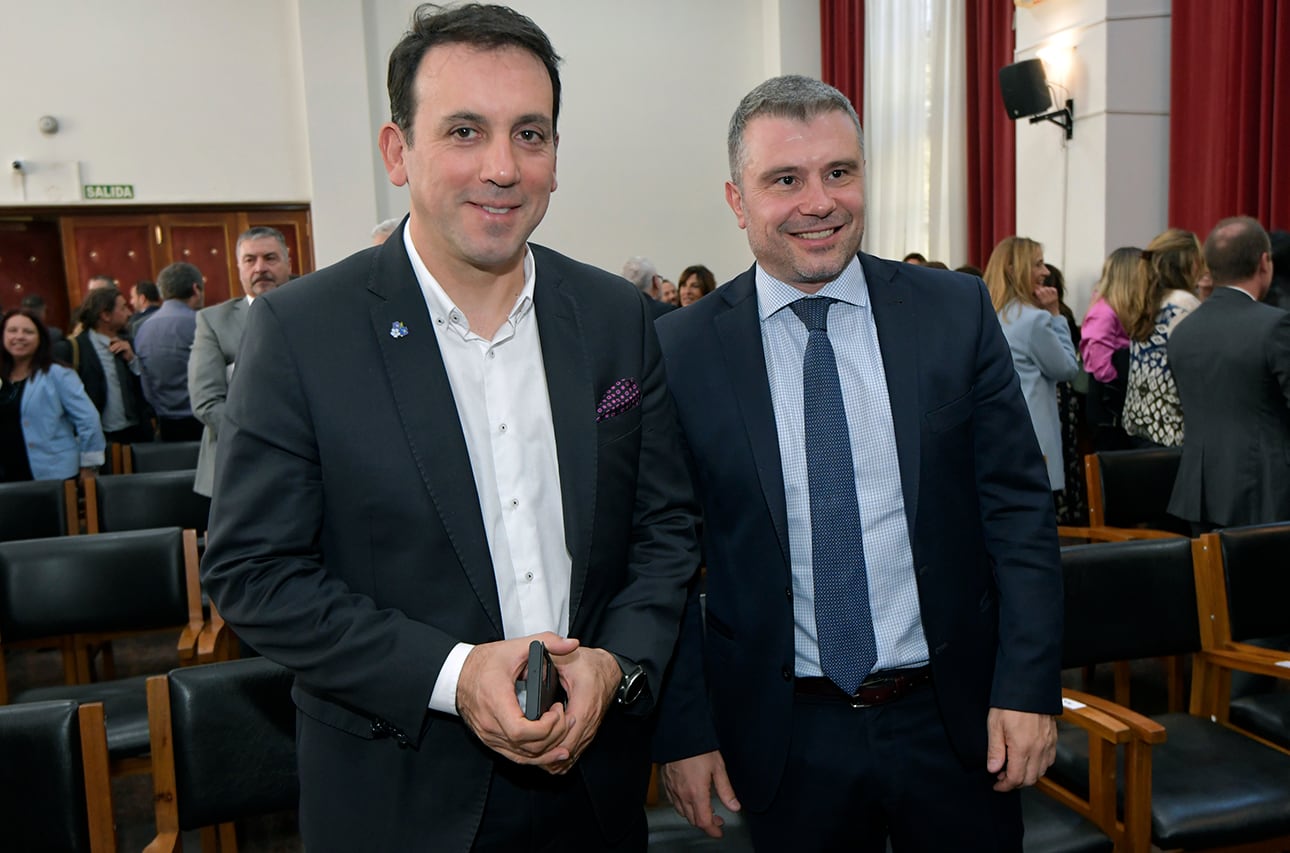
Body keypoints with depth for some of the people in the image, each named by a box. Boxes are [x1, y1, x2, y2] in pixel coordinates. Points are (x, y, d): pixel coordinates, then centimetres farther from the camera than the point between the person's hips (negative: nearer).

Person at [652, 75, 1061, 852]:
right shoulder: (682, 349, -8)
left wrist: (1029, 687, -5)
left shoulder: (957, 312, -4)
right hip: (785, 736, -1)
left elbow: (1019, 506, -1)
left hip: (956, 721, 2)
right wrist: (684, 729, -4)